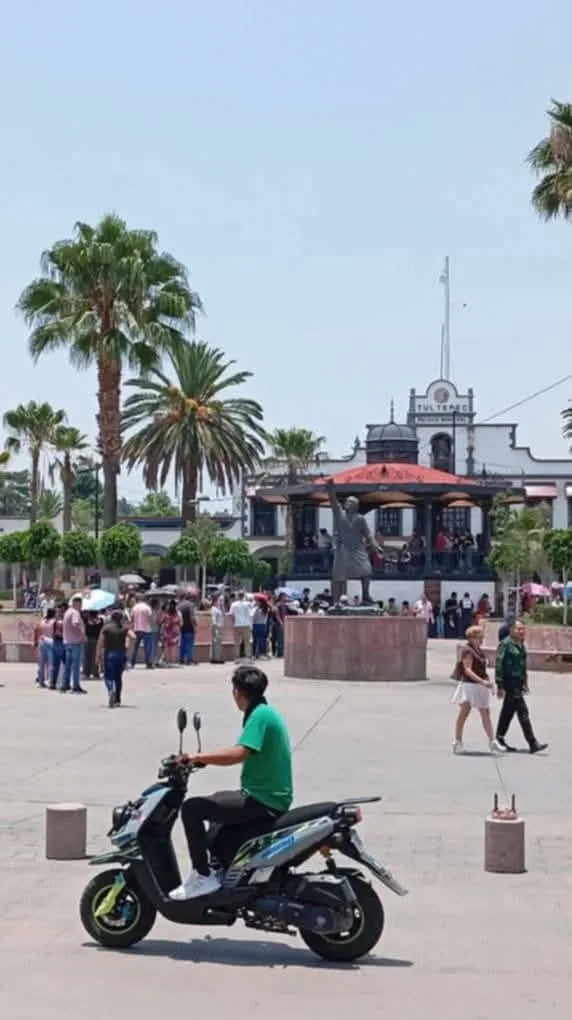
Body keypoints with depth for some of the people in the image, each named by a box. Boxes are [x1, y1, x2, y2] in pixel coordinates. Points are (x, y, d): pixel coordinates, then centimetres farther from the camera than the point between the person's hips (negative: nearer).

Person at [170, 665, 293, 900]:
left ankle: (203, 876, -12)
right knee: (215, 802, 33)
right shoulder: (266, 712, 13)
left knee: (192, 808, -15)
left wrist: (198, 757, -24)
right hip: (271, 796, 11)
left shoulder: (260, 715, -17)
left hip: (263, 801, -11)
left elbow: (239, 754, -31)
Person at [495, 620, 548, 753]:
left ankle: (500, 740, 23)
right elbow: (499, 665, -16)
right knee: (522, 711, -11)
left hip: (518, 683, 9)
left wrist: (525, 683, 22)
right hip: (509, 682, -9)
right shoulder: (506, 644, -13)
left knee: (508, 711, 14)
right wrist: (500, 686, -19)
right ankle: (533, 744, -12)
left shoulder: (521, 645, 14)